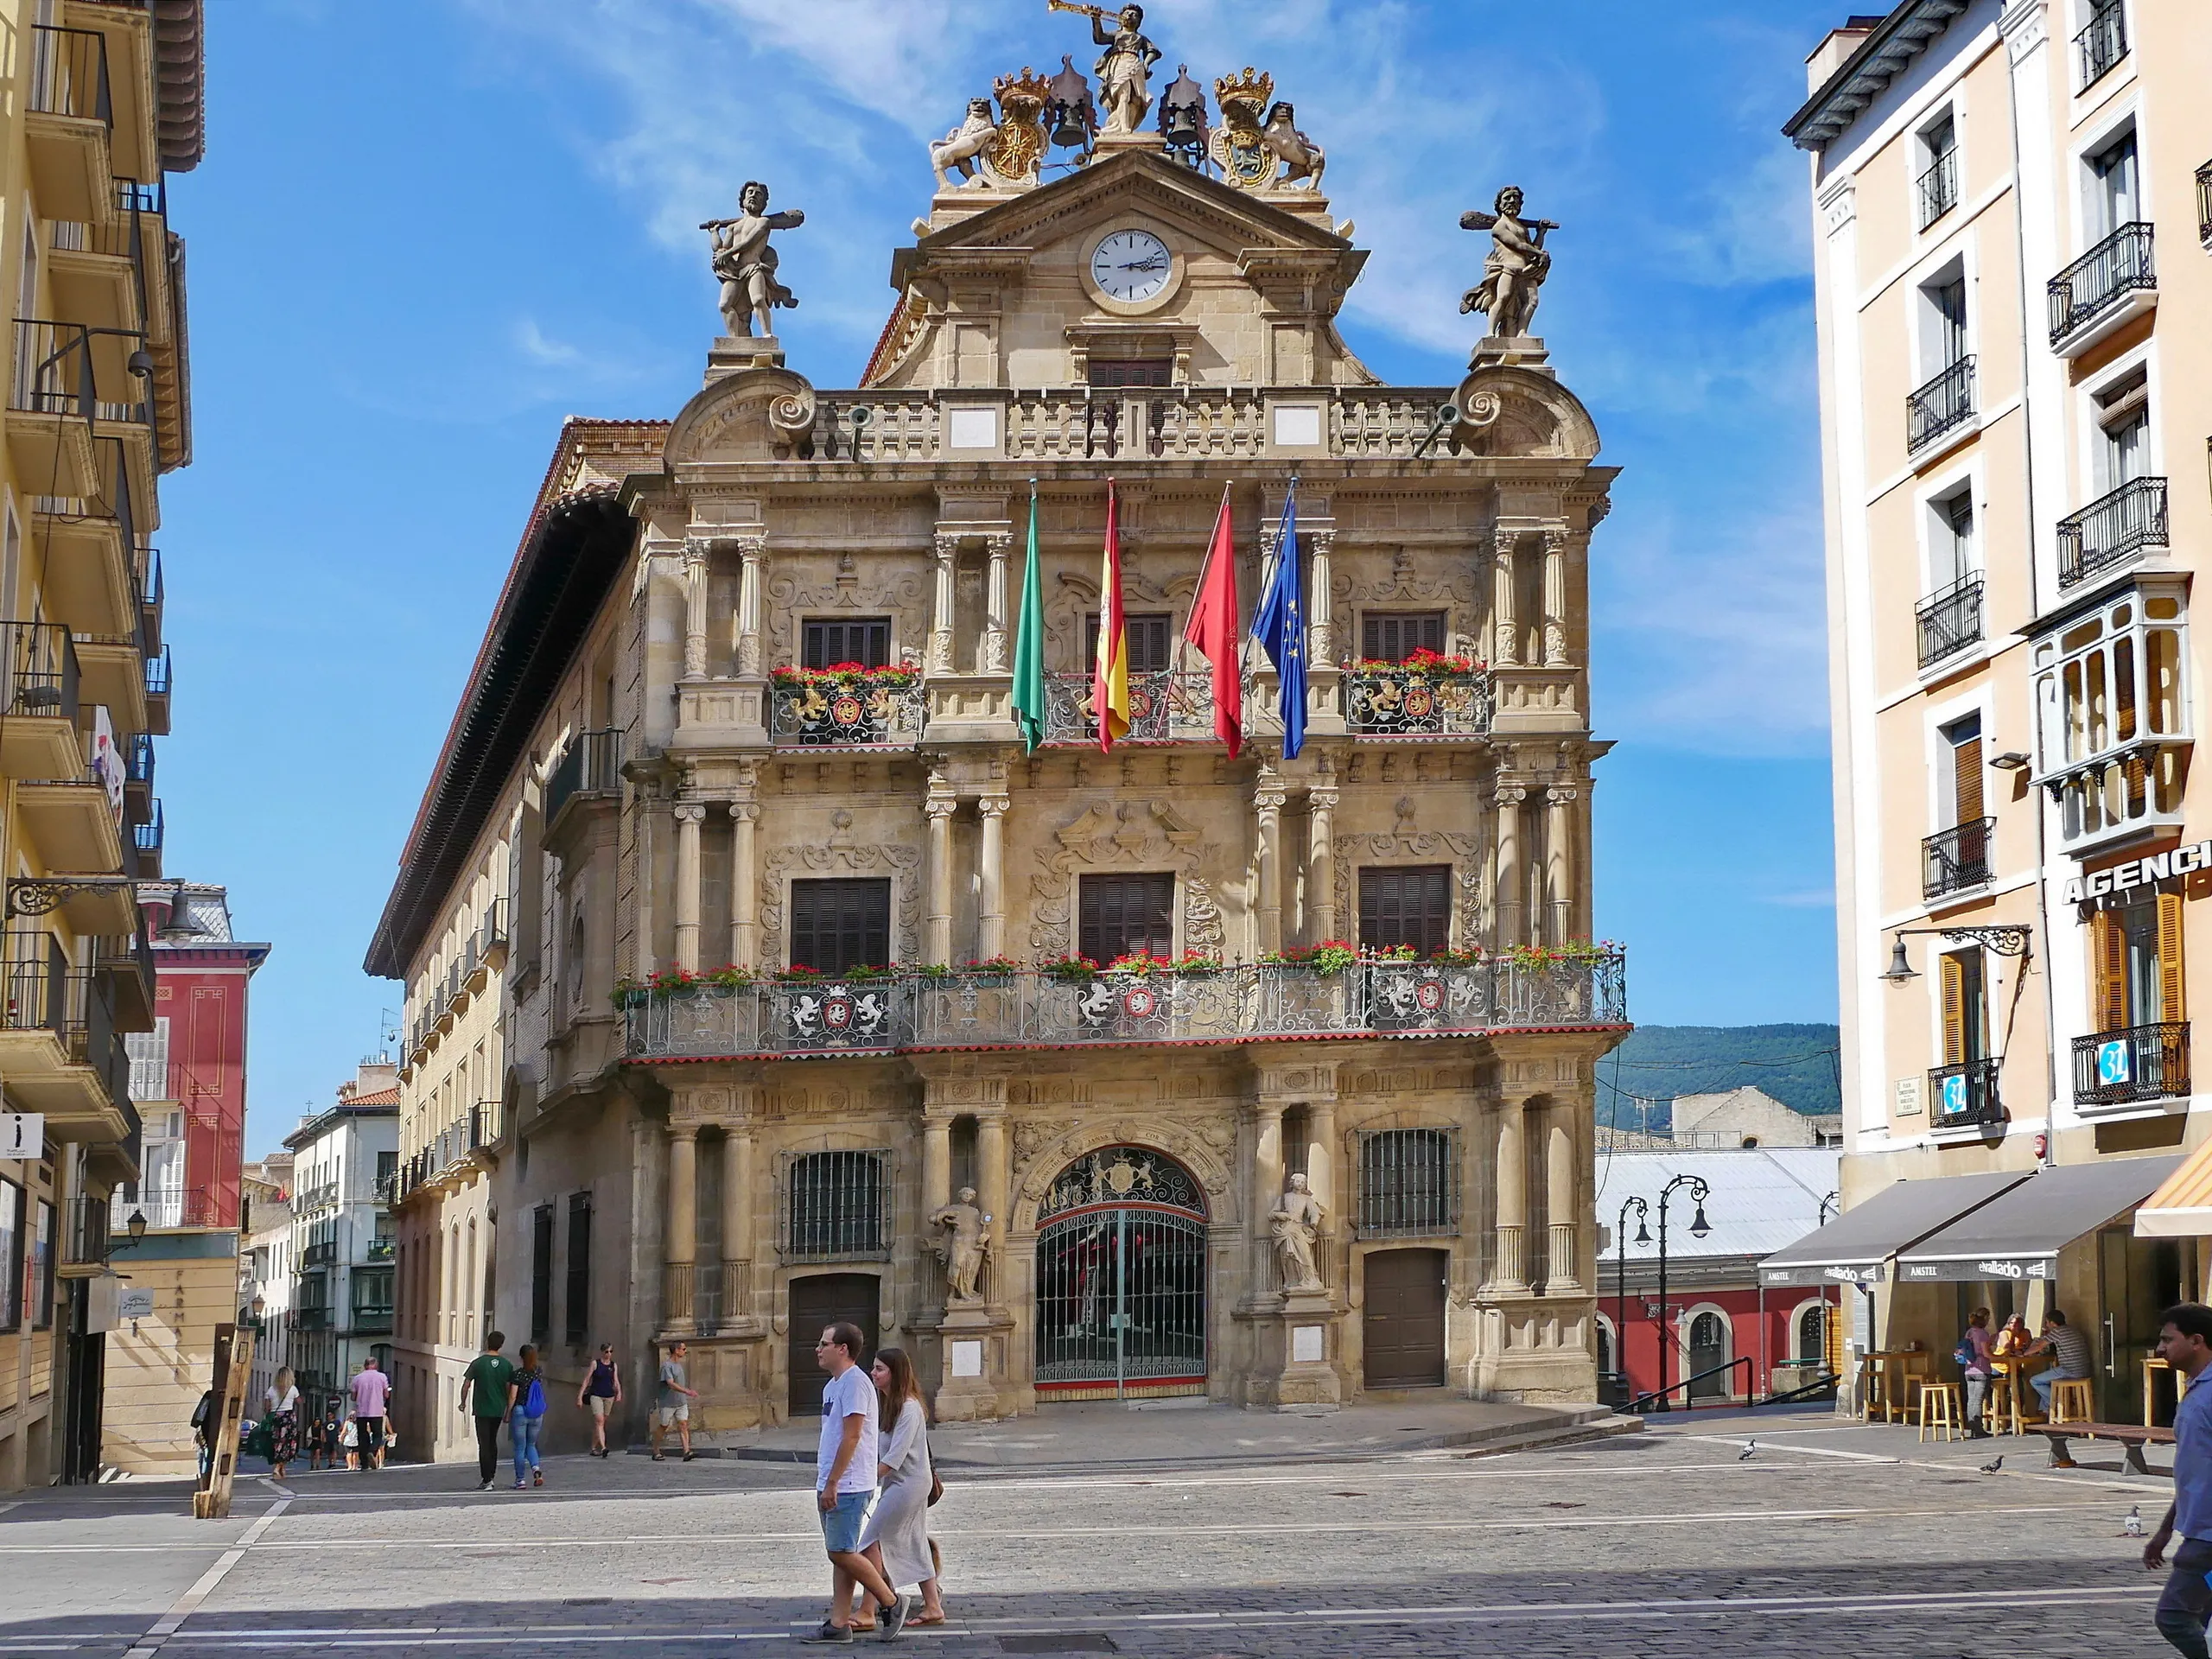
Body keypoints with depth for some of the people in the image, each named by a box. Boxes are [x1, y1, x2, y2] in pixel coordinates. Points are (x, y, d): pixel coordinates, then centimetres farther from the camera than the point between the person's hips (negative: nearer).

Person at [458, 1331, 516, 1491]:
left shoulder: (478, 1363, -9)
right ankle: (491, 1476, 24)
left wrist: (463, 1403, 8)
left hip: (482, 1410, -4)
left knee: (484, 1445, -3)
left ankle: (486, 1480, -8)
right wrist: (508, 1409, 17)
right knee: (492, 1443, 19)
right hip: (498, 1409, 4)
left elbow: (466, 1385, -7)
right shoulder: (507, 1365, 0)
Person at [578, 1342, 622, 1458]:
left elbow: (616, 1381, 7)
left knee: (600, 1423, 9)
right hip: (596, 1395, -4)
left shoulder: (614, 1366, 11)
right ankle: (603, 1447, -29)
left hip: (609, 1396, 4)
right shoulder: (595, 1363, 1)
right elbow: (586, 1380, 0)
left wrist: (619, 1393, -13)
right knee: (599, 1420, -17)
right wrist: (580, 1397, -5)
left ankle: (593, 1448, 19)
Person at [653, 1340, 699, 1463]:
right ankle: (656, 1452, 18)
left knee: (683, 1424, -5)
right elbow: (671, 1384, -26)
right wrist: (687, 1392, -32)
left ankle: (687, 1452, -13)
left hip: (681, 1402, 7)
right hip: (668, 1403, -7)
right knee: (663, 1426, 4)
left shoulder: (679, 1364, 12)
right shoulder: (666, 1366, -16)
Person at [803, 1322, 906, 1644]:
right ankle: (838, 1624, 10)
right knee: (840, 1555, 9)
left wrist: (832, 1483, -22)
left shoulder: (855, 1382, -15)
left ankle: (892, 1603, 1)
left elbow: (851, 1437, -21)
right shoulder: (832, 1386, 17)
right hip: (833, 1486, 10)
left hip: (847, 1486, -10)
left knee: (842, 1552, -11)